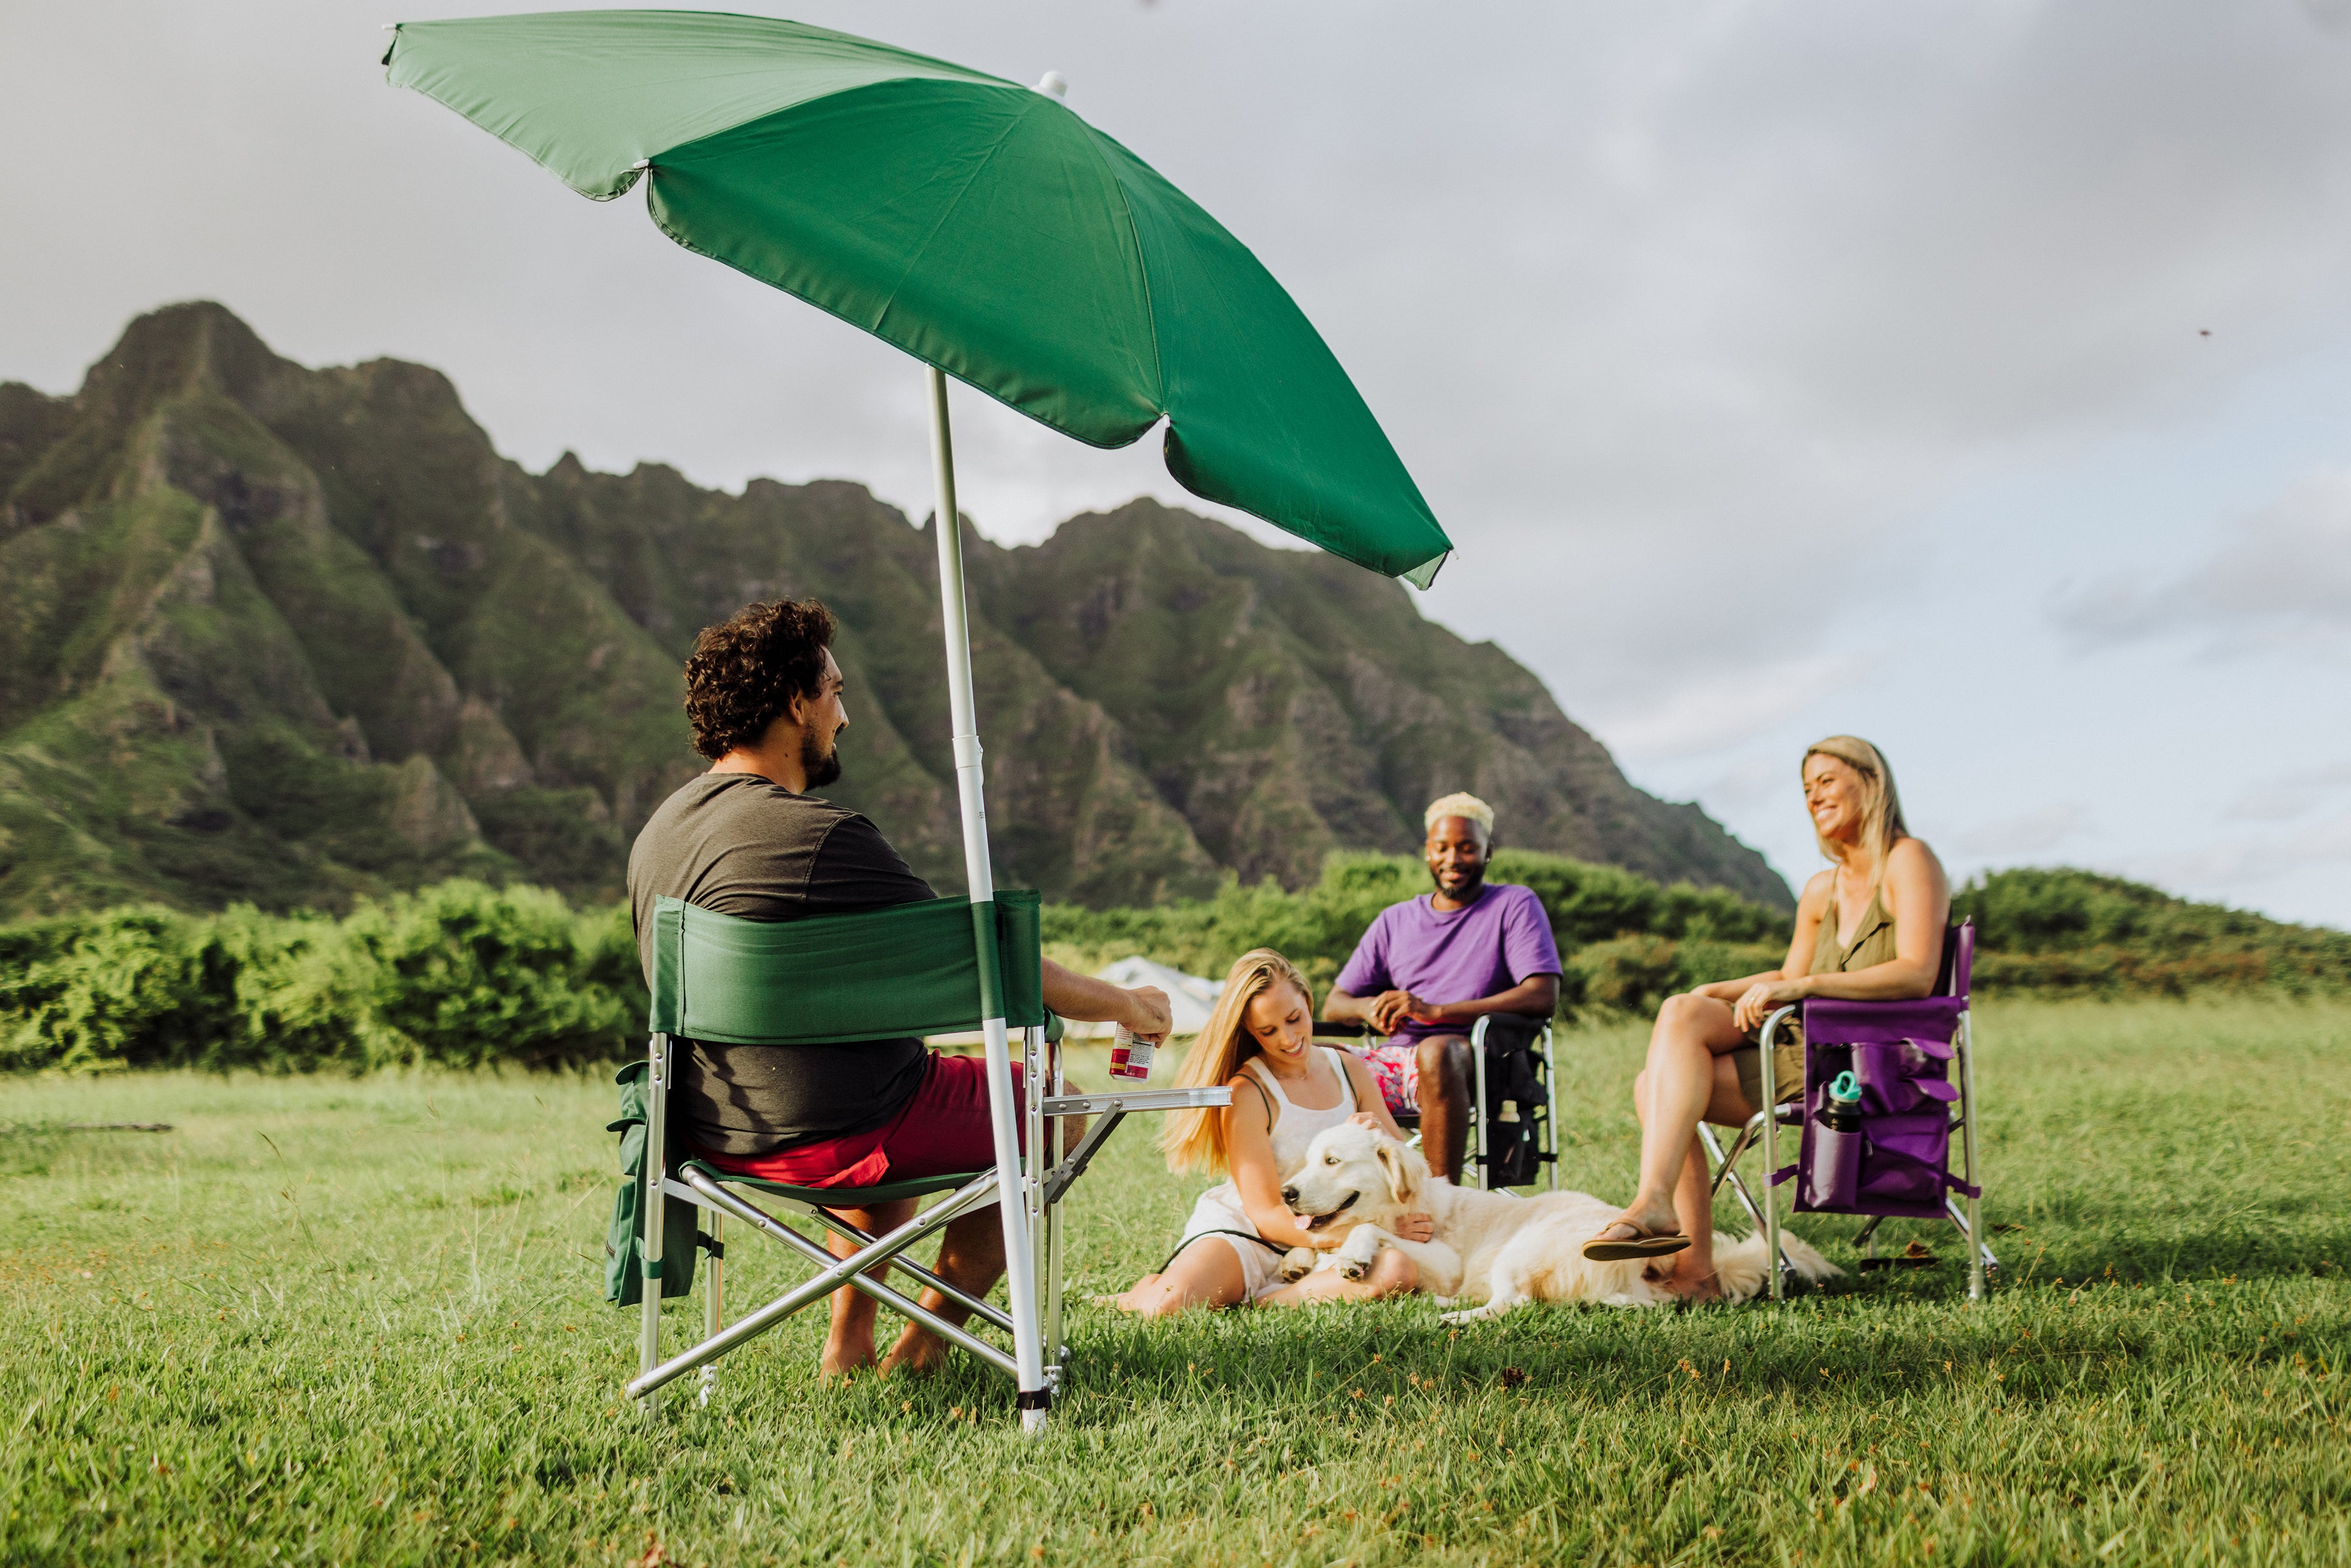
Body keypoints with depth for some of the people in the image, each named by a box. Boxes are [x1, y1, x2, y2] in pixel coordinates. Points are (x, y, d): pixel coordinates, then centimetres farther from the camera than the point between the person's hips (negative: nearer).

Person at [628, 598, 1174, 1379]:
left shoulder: (657, 830, 4)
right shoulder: (818, 834, -22)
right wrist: (1124, 1005, -1)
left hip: (714, 1134, 9)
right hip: (831, 1137, -8)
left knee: (889, 1089, 37)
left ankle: (848, 1344, 35)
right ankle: (919, 1351, 19)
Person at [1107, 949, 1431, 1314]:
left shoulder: (1350, 1070, 7)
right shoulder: (1246, 1093, -10)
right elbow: (1265, 1214, -14)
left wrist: (1377, 1135, -12)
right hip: (1242, 1233, -5)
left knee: (1397, 1270, -30)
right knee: (1165, 1308, -34)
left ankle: (1251, 1303, -16)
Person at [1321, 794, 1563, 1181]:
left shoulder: (1515, 906, 8)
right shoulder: (1395, 921, 22)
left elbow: (1543, 997, -8)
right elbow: (1334, 1005, 20)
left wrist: (1435, 1011, -16)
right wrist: (1370, 1008, -7)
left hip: (1476, 1062, -4)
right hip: (1394, 1059, 4)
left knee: (1437, 1051, -39)